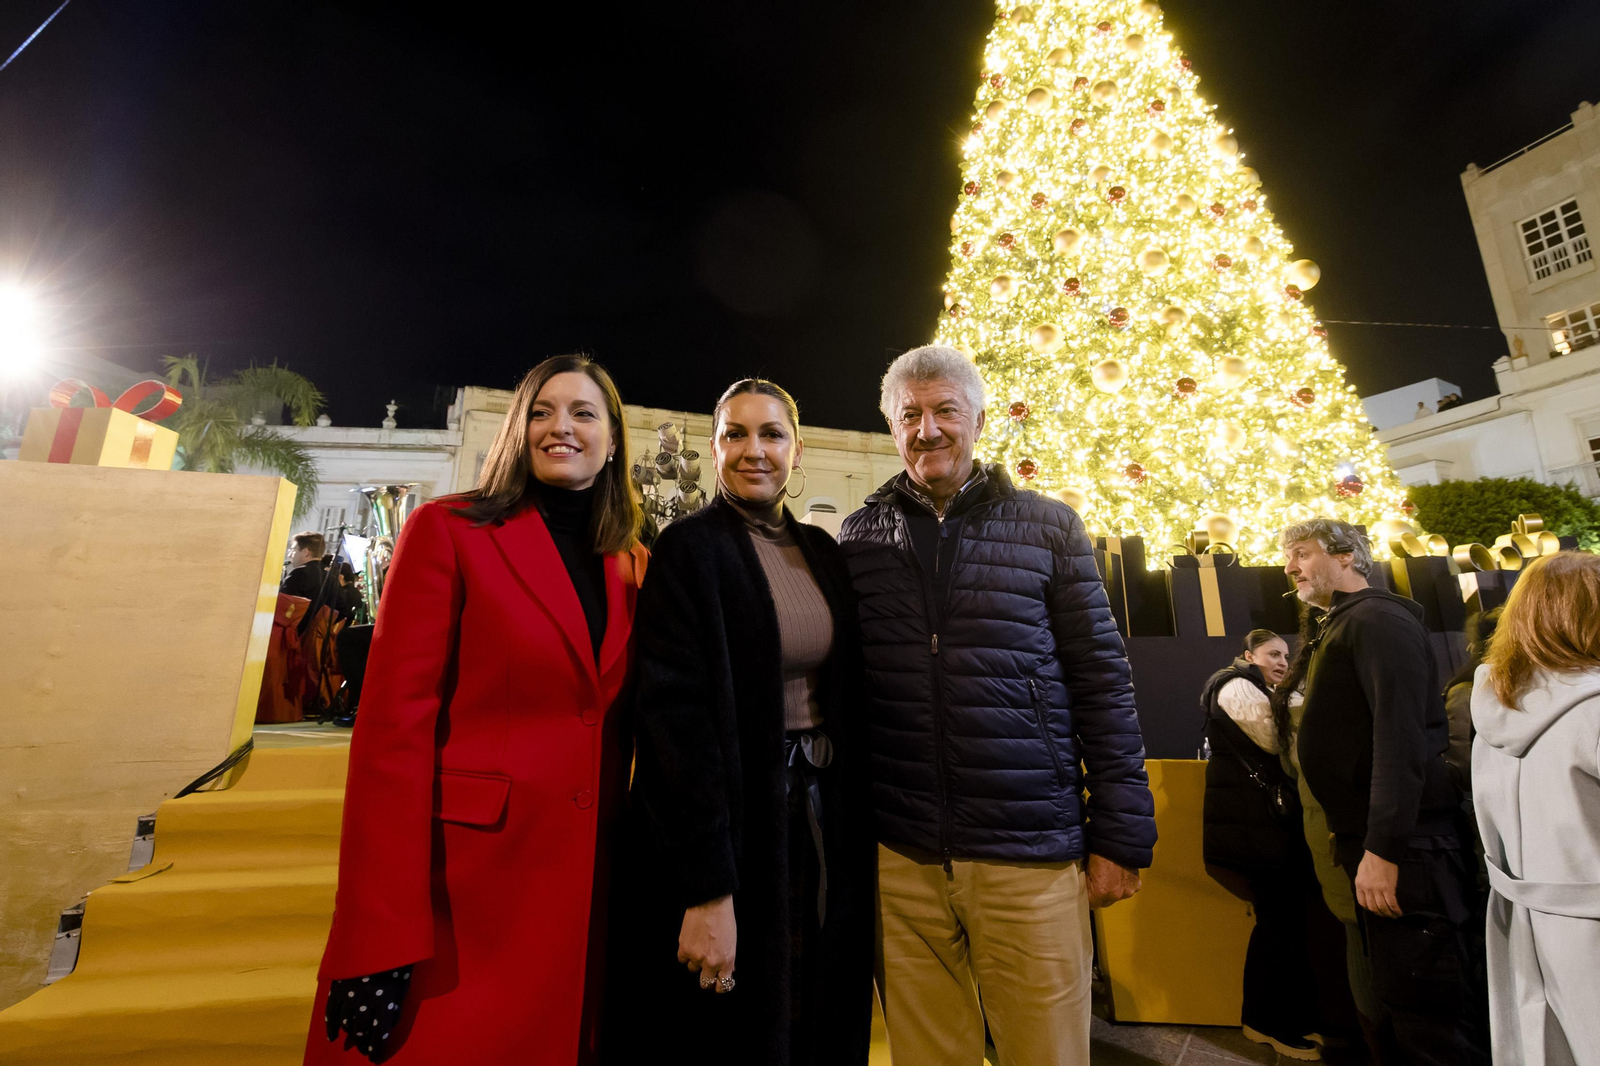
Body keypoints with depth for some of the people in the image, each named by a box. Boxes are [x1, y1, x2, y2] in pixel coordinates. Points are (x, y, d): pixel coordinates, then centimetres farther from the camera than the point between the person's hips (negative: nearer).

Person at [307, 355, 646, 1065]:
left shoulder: (634, 565, 7)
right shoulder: (447, 531, -5)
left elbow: (622, 728, 11)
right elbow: (394, 726, -11)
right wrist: (381, 939, -13)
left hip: (587, 891, 5)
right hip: (464, 887, -4)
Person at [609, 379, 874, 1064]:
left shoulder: (823, 552, 7)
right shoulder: (688, 548, -10)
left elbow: (847, 698, 11)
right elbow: (674, 711, -17)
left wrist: (858, 835, 5)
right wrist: (707, 890, -19)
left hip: (824, 820, 6)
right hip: (731, 821, -5)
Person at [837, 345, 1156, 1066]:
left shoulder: (1047, 527, 1)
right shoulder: (859, 538, 5)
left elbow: (1102, 681, 2)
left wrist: (1120, 835, -1)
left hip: (1032, 853, -1)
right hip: (897, 856, 2)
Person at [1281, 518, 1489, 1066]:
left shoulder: (1378, 620, -12)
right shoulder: (1339, 629, 16)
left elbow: (1401, 738, -22)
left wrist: (1382, 849, -24)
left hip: (1405, 847, -9)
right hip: (1371, 842, 9)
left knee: (1429, 1011, -1)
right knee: (1402, 997, 18)